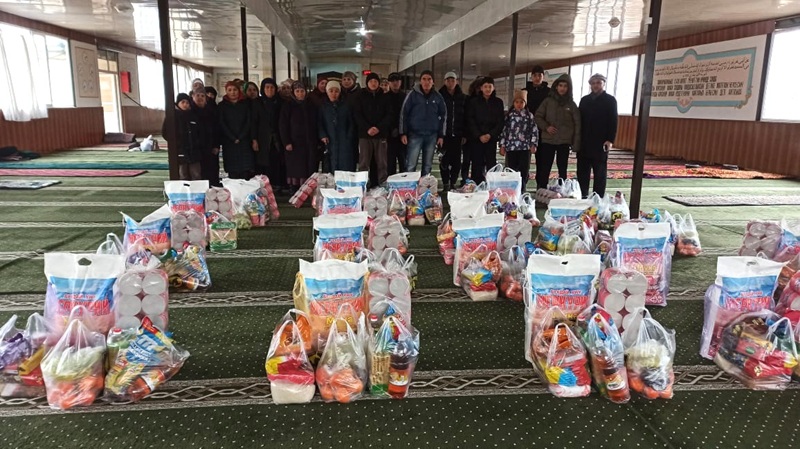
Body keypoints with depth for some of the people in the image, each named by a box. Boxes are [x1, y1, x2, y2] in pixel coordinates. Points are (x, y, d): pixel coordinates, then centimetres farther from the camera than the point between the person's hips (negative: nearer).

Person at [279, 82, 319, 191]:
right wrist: (287, 142, -10)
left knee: (311, 170, -3)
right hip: (295, 144, -3)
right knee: (296, 171, -4)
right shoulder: (288, 107, 3)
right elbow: (283, 126, -1)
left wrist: (318, 141, 9)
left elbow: (316, 125, 16)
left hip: (310, 144, 3)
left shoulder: (311, 106, 14)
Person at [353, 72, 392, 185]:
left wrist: (379, 128, -13)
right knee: (364, 163, -2)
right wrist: (367, 128, -15)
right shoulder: (360, 96, 6)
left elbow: (388, 115, 3)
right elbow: (357, 114, -2)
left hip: (381, 134, 1)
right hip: (364, 134, -1)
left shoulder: (384, 97, 10)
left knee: (382, 163, 1)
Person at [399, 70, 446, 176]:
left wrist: (441, 135, 6)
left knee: (427, 165, 10)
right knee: (411, 165, -6)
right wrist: (403, 133, -7)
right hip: (415, 134, -3)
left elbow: (443, 116, 11)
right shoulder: (413, 94, -2)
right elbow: (404, 113, -1)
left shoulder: (438, 97, 5)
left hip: (432, 135, 3)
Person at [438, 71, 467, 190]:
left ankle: (453, 183, 13)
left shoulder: (463, 98, 8)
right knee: (444, 160, 0)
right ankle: (446, 184, 7)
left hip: (457, 135, 2)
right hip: (444, 134, -2)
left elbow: (466, 117, 7)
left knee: (456, 161, 3)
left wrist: (464, 134, 1)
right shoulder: (440, 96, 1)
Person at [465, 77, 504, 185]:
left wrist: (490, 135, -10)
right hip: (476, 139, 0)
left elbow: (501, 122, 3)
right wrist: (479, 136, -10)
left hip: (492, 138, 1)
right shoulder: (474, 102, 6)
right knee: (477, 165, -2)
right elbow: (470, 121, 1)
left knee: (491, 164, -3)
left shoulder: (498, 102, 8)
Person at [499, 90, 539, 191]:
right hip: (511, 147, 0)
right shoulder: (509, 115, 7)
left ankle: (522, 191, 8)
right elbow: (504, 130, 6)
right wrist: (502, 146, 1)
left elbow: (534, 130, 4)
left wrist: (533, 144, -4)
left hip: (525, 148, 0)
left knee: (524, 171, 1)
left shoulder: (530, 116, 6)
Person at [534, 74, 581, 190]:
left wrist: (576, 143, -6)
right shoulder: (548, 101, 2)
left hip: (564, 141, 1)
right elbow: (538, 116, 5)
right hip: (548, 140, -1)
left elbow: (577, 124, 1)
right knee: (544, 170, 0)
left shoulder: (571, 104, 3)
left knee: (562, 170, 10)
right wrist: (546, 127, -12)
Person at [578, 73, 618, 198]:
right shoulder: (585, 100, 14)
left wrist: (610, 140, -15)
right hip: (584, 142, 4)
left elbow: (613, 121, -6)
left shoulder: (610, 100, 1)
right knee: (582, 171, 7)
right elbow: (579, 119, 12)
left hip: (600, 143, -4)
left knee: (600, 173, 2)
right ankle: (582, 196, 16)